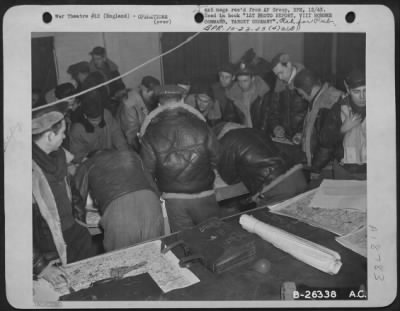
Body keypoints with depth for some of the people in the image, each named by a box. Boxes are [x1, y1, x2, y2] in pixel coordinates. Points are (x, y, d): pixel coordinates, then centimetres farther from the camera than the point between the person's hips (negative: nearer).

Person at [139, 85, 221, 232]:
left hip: (173, 198, 0)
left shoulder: (150, 134, -10)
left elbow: (147, 170, -4)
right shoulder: (199, 126, -10)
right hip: (203, 194, 0)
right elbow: (216, 157, -1)